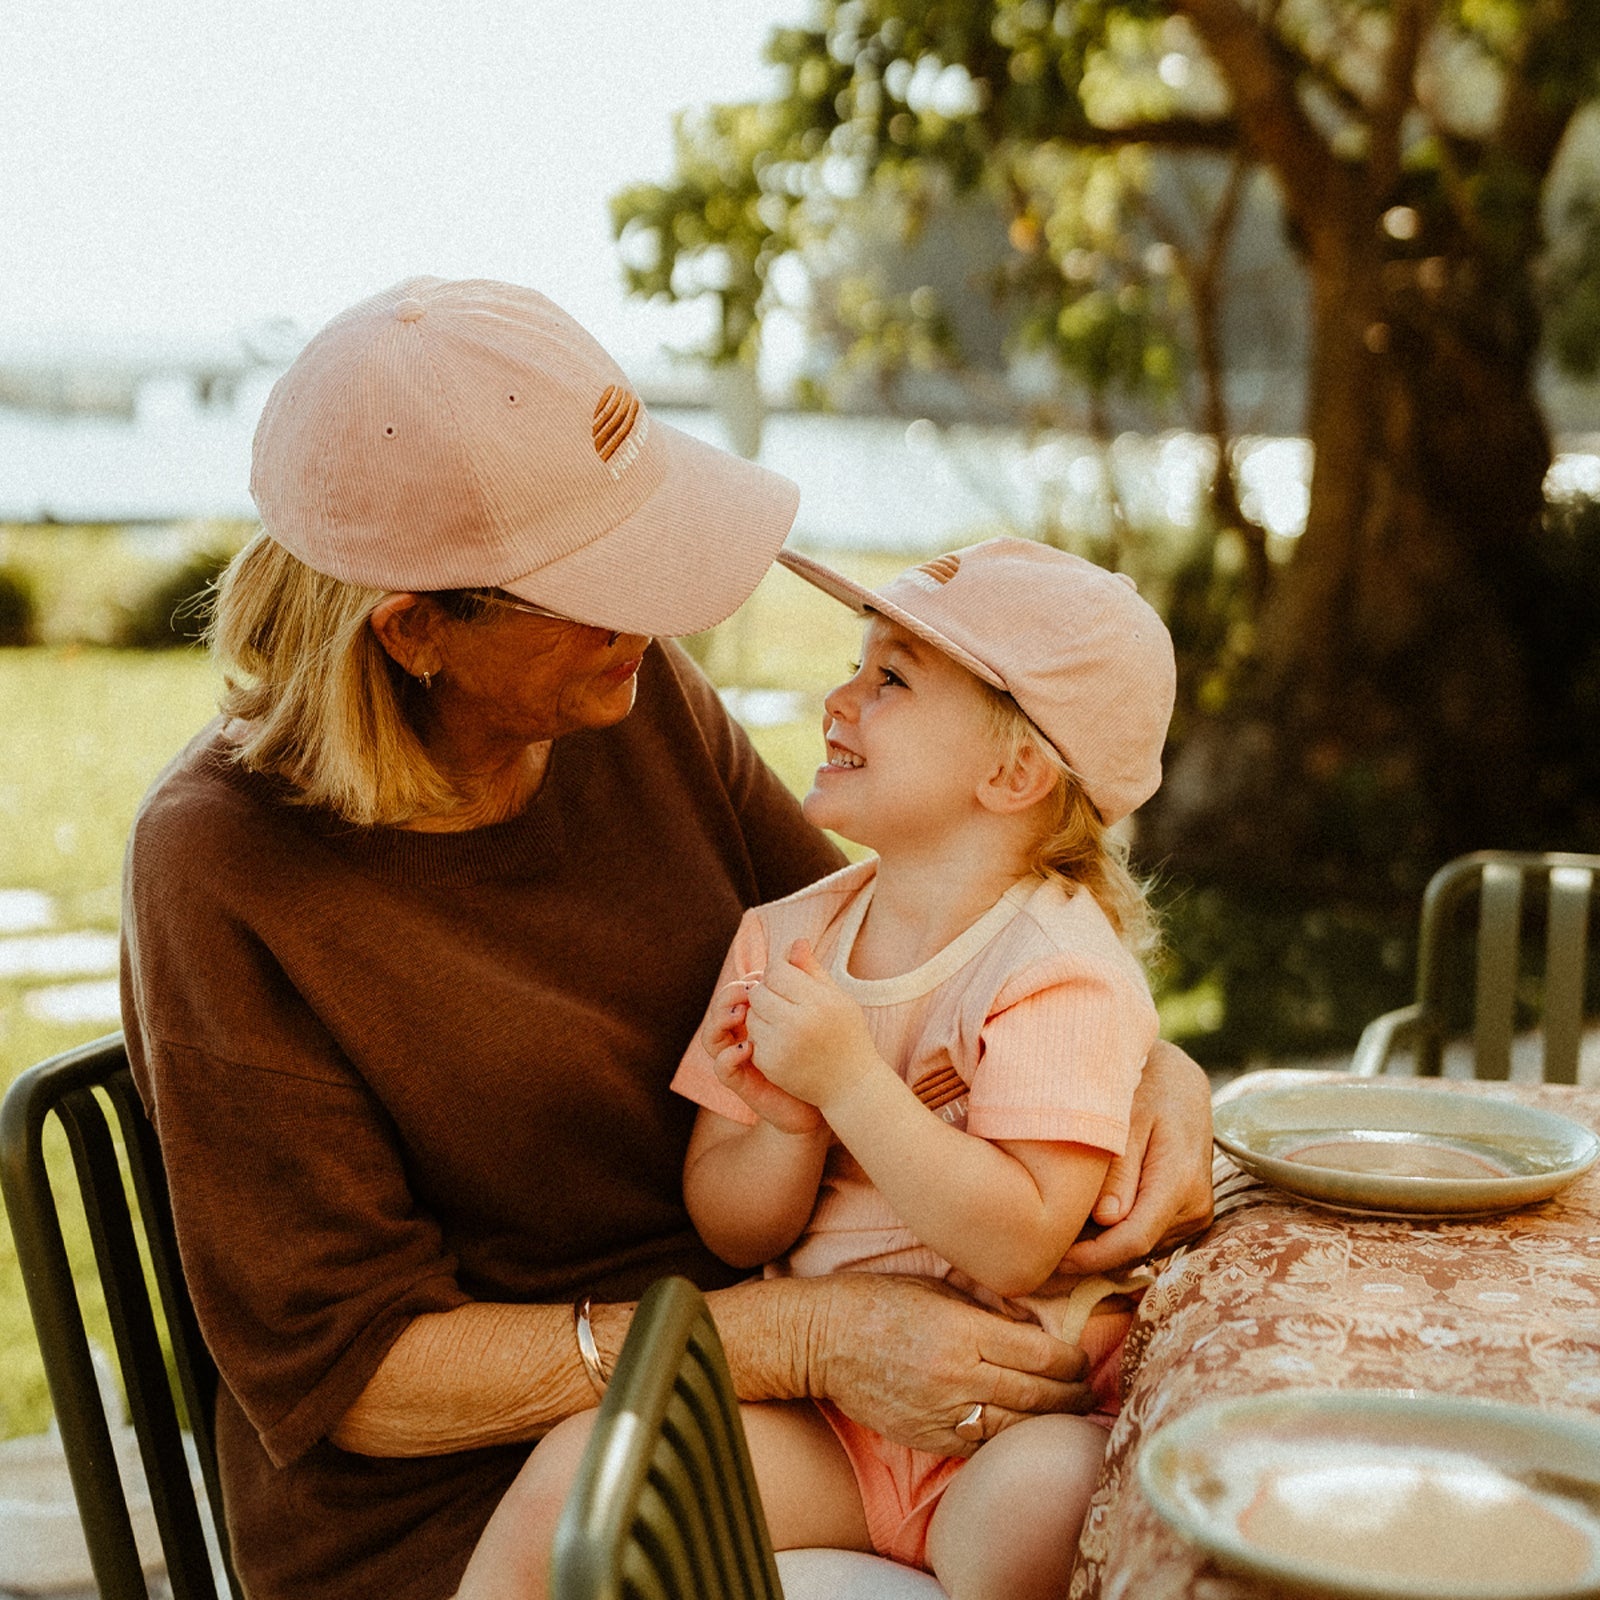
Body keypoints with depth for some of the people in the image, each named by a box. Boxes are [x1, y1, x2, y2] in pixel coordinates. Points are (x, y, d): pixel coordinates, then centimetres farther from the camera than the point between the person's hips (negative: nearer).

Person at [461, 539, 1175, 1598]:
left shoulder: (1061, 973, -12)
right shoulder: (781, 940, 5)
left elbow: (1019, 1246, -22)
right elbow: (733, 1232, 6)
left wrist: (849, 1078, -23)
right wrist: (790, 1126, -15)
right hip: (815, 1408, 4)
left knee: (1033, 1513, -36)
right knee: (577, 1474, -18)